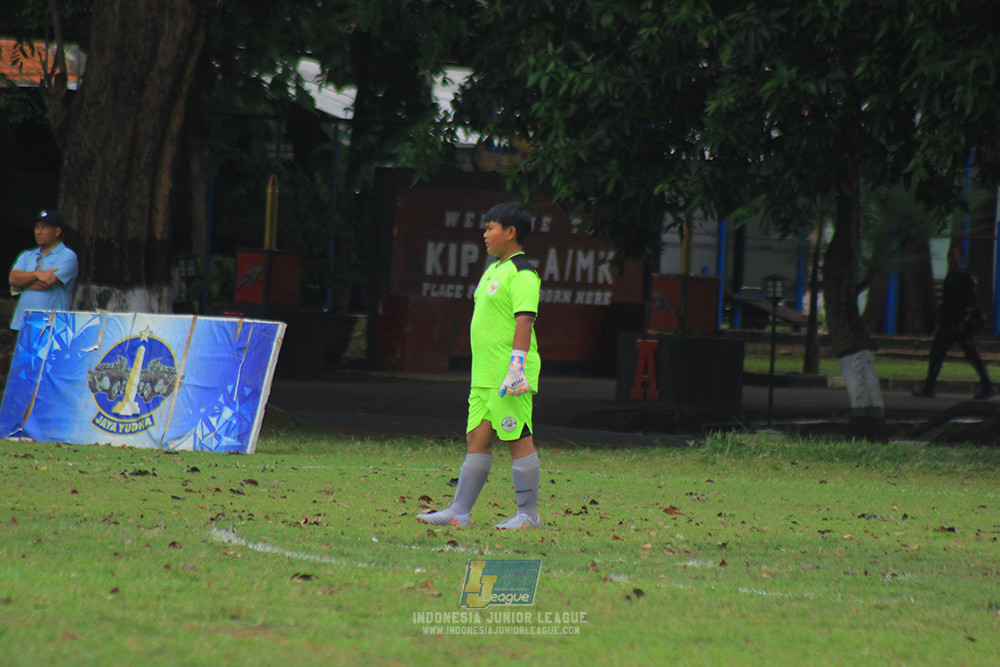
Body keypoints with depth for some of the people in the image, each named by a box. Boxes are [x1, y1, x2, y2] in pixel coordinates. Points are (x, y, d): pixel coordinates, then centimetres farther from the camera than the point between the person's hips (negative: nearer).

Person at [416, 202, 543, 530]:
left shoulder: (521, 274, -11)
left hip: (508, 374, -9)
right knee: (477, 439, 7)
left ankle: (528, 514, 1)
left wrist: (516, 366, -25)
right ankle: (459, 511, 8)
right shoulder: (494, 269, 19)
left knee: (519, 440, -4)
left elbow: (524, 320, -19)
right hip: (485, 374, 9)